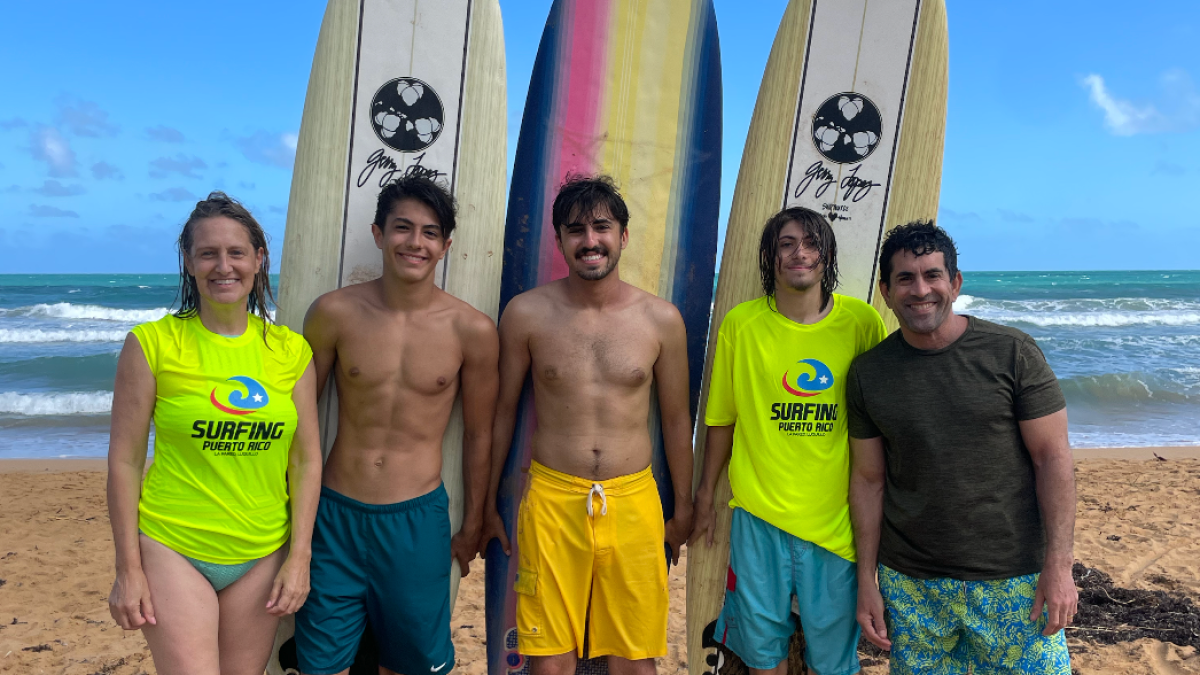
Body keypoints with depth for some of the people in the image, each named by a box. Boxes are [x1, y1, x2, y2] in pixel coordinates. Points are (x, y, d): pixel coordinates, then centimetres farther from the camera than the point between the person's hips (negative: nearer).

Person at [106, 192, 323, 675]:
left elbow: (306, 461, 2)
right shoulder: (153, 344, -7)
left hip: (263, 557, 3)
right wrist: (128, 570, -4)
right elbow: (124, 460, -4)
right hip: (173, 551, -2)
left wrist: (298, 558, -1)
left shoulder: (290, 351, -1)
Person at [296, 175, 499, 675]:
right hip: (335, 515, 1)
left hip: (417, 521, 0)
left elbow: (478, 434, 3)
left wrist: (472, 526, 10)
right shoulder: (335, 313, -6)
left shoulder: (472, 330, -8)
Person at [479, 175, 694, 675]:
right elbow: (503, 410, 6)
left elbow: (675, 418, 9)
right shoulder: (526, 314, -3)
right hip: (552, 499, -1)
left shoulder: (662, 319, -1)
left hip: (633, 501, 1)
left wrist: (683, 506, 14)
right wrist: (488, 503, 11)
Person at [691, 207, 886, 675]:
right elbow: (722, 419, 5)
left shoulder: (862, 322, -4)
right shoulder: (741, 323, -4)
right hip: (759, 511, 0)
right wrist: (705, 496, 10)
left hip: (837, 514, 0)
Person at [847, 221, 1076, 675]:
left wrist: (1058, 565, -10)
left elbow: (1052, 457, -5)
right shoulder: (867, 373, -1)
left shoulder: (1013, 353, -7)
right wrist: (866, 581, 2)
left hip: (1014, 582, -1)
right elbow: (869, 479, 3)